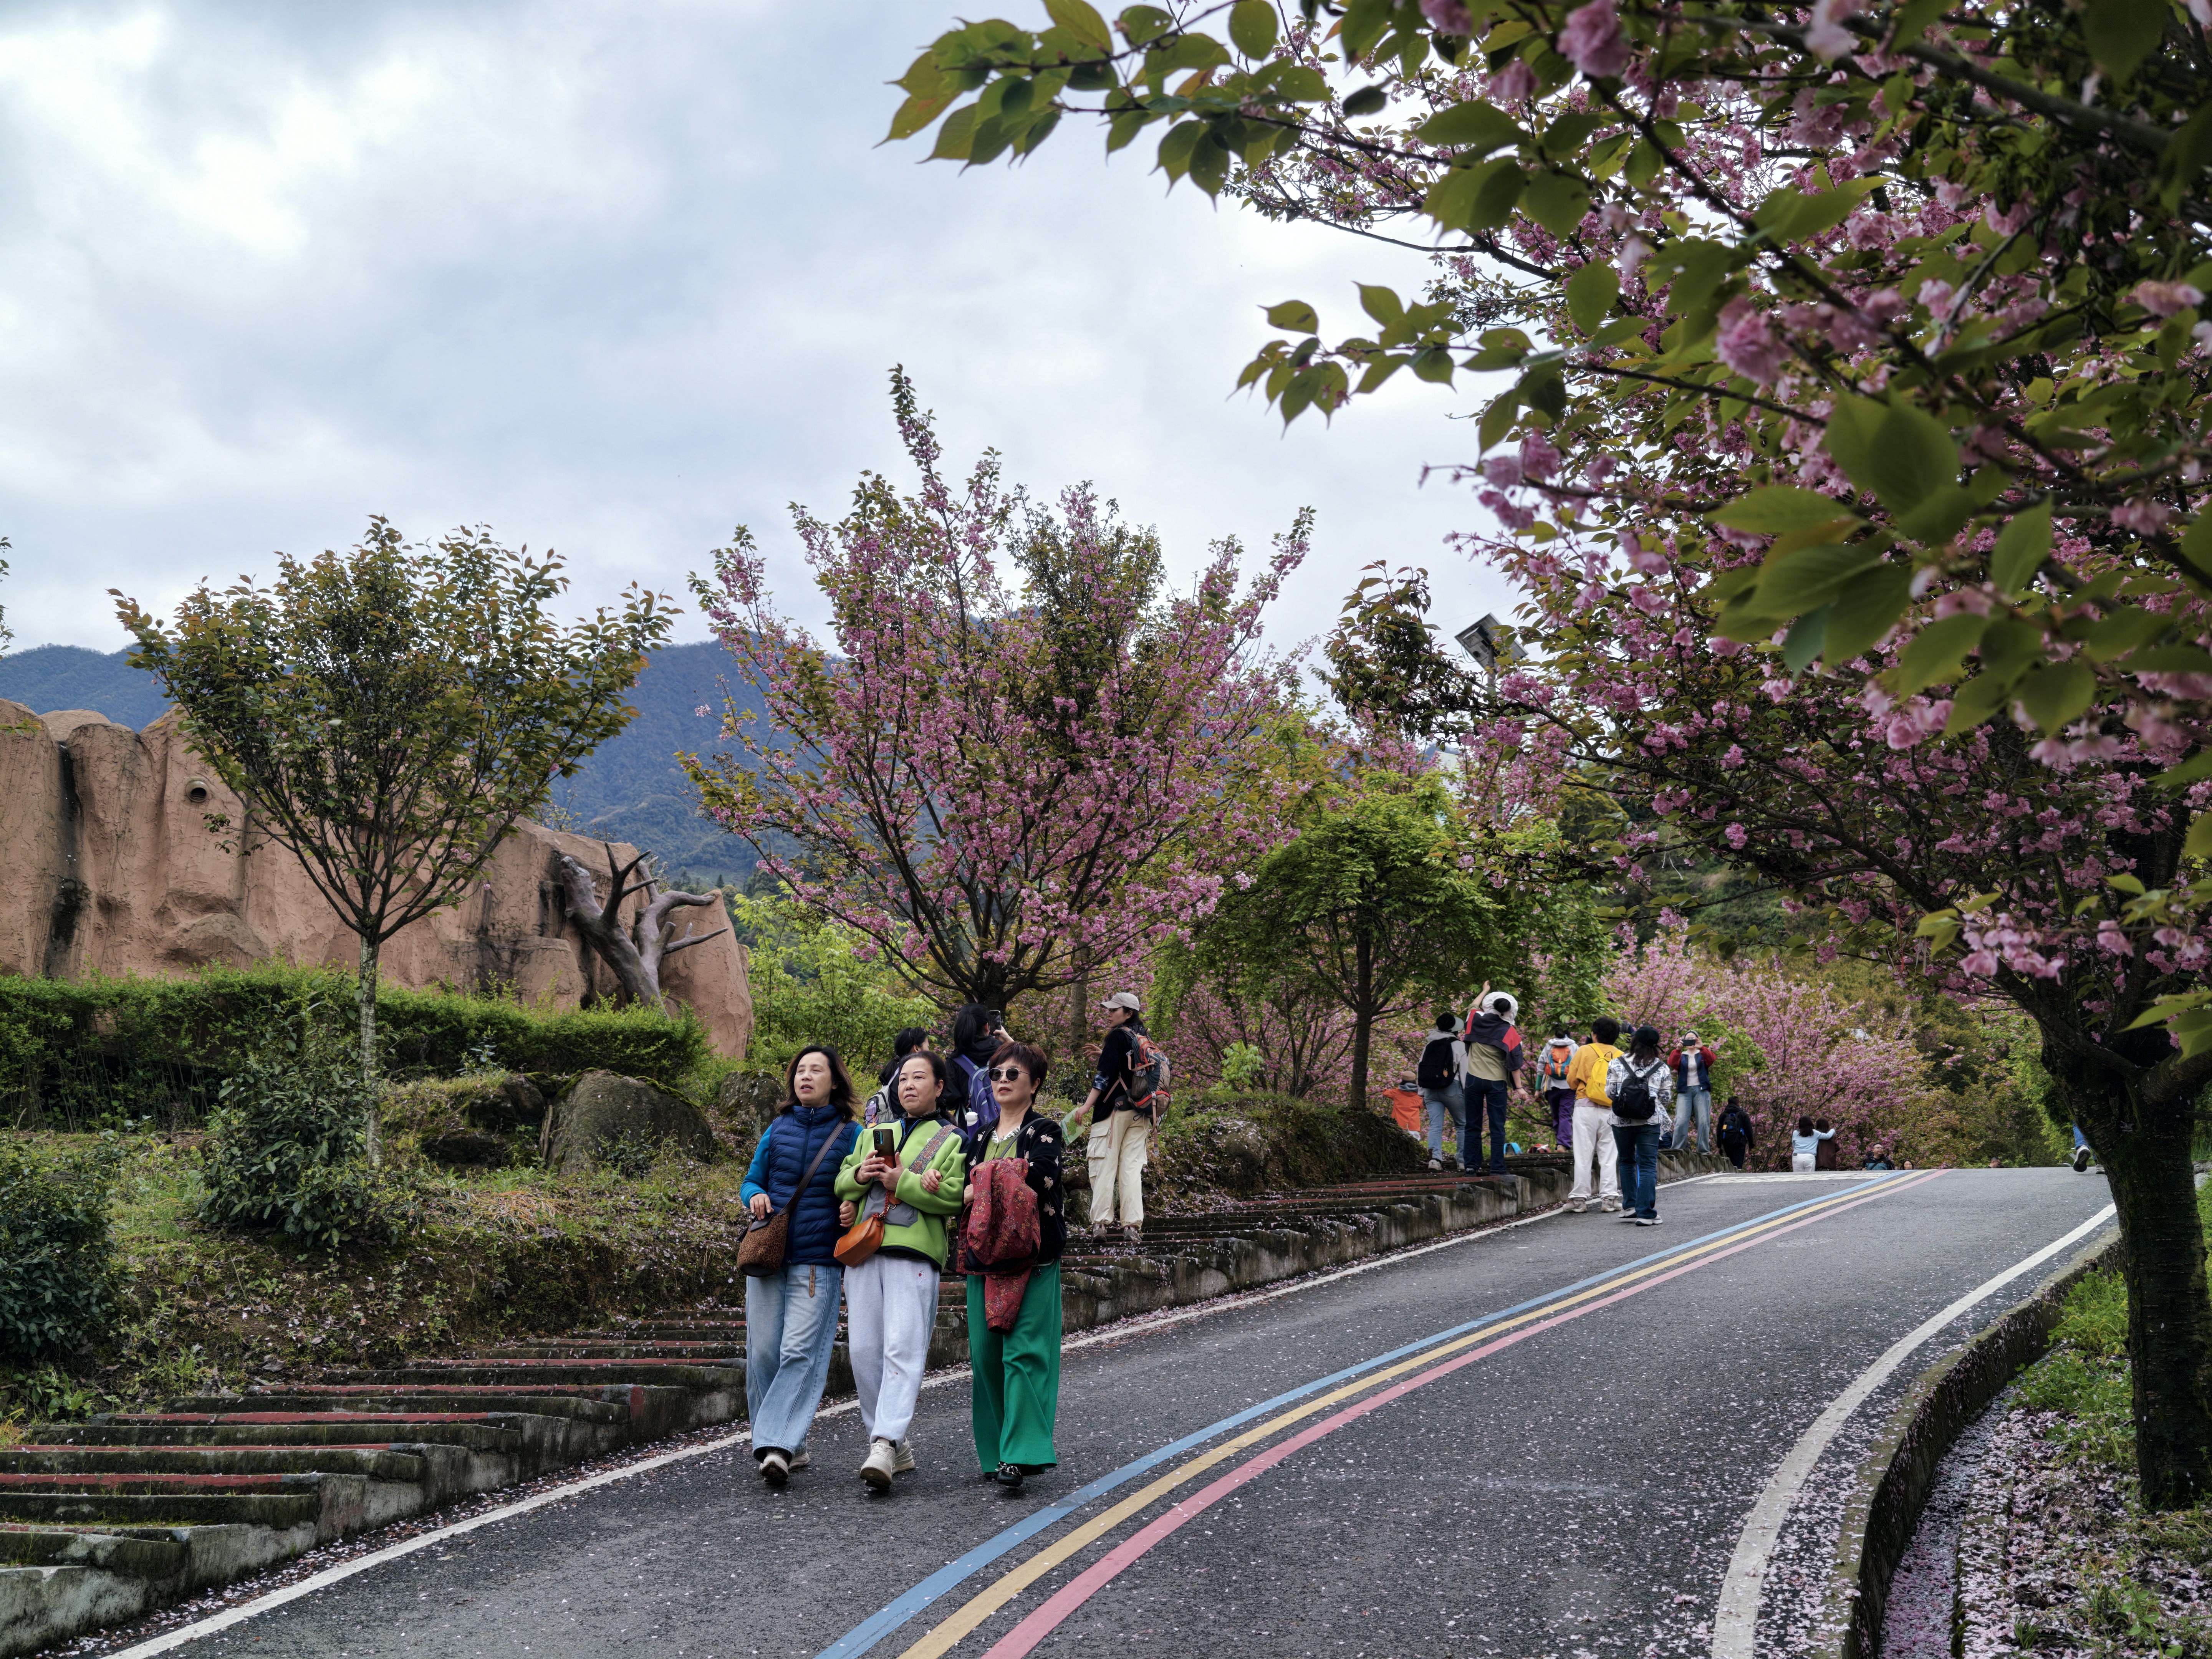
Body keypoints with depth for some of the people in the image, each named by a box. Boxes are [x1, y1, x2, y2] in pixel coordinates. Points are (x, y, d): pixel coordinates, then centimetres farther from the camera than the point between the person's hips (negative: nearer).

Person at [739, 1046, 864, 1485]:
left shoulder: (851, 1133, 3)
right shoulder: (779, 1129, 12)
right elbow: (751, 1181, 18)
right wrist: (755, 1196, -4)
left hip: (818, 1261, -4)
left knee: (800, 1353, -13)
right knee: (763, 1351, 1)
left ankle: (777, 1445, -15)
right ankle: (791, 1445, 12)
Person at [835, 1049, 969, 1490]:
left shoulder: (951, 1140, 9)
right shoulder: (874, 1134, 26)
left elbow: (953, 1197, -5)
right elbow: (841, 1184, 21)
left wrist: (900, 1181, -13)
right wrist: (859, 1176, -1)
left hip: (914, 1254, -5)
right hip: (864, 1251, 5)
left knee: (902, 1348, -17)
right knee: (864, 1351, 0)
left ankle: (885, 1445, -25)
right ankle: (894, 1446, 10)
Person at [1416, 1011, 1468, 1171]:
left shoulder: (1429, 1045, 13)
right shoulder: (1459, 1046, -3)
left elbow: (1420, 1071, 15)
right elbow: (1465, 1072, -7)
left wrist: (1422, 1095, 19)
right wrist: (1468, 1094, -2)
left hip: (1430, 1090, 4)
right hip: (1451, 1089, -4)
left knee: (1435, 1126, -1)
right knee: (1462, 1125, 10)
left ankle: (1434, 1157, -20)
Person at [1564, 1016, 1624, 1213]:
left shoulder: (1584, 1052, -1)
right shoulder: (1620, 1056, 4)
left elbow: (1572, 1082, 3)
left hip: (1586, 1108, -2)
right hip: (1611, 1111, 2)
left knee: (1583, 1155, 1)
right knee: (1609, 1156, 6)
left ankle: (1579, 1199, 2)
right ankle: (1609, 1198, 4)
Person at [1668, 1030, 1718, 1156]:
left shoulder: (1703, 1054, 14)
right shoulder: (1681, 1056, 16)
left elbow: (1712, 1059, -9)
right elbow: (1672, 1063, -6)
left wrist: (1701, 1048, -27)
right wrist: (1678, 1050, -23)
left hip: (1701, 1090, 0)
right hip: (1685, 1090, 0)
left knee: (1703, 1121, -6)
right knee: (1681, 1121, -12)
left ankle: (1704, 1150, -4)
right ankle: (1678, 1149, -14)